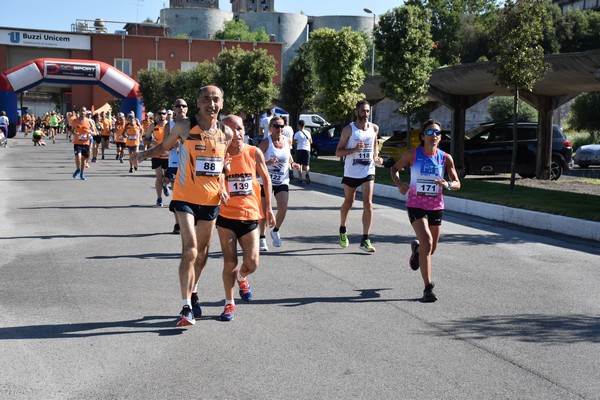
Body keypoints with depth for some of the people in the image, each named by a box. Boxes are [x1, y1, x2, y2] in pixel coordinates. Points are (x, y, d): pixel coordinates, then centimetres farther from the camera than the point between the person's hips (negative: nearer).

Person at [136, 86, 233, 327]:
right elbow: (164, 146, 8)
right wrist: (146, 153, -9)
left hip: (211, 200, 4)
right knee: (190, 250, -16)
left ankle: (193, 293, 40)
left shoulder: (226, 133, 2)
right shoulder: (184, 127, -8)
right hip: (185, 198, -4)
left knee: (202, 252, 16)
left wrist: (222, 188, 5)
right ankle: (187, 308, -12)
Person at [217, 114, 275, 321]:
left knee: (252, 263, -3)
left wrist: (268, 207, 9)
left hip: (250, 215, 1)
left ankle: (241, 277, 34)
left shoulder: (254, 153, -4)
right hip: (226, 215, -1)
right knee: (230, 263, 1)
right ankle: (229, 303, 21)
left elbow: (266, 179, 8)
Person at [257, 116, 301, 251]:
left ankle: (275, 231, 16)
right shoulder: (266, 142, -12)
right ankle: (262, 238, 22)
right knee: (265, 211, 4)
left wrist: (293, 164, 0)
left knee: (283, 208, -11)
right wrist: (267, 163, -32)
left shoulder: (287, 141, 2)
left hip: (282, 180, 3)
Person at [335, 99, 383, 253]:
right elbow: (338, 152, -8)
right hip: (351, 172, -1)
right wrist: (354, 149, -23)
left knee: (368, 203, -12)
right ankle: (343, 230, 41)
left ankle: (365, 240, -12)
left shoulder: (374, 128, 3)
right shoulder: (349, 129, -8)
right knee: (348, 202, 15)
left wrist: (376, 156, 7)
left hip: (368, 172, 2)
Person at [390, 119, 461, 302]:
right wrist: (399, 183, -13)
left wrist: (447, 184, -23)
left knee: (431, 249, 14)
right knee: (427, 243, -20)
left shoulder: (446, 158, -4)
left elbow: (457, 183, 1)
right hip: (416, 205, -3)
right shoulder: (412, 155, -8)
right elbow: (394, 168, 7)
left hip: (436, 206, 3)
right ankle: (428, 288, -14)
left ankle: (416, 248, 53)